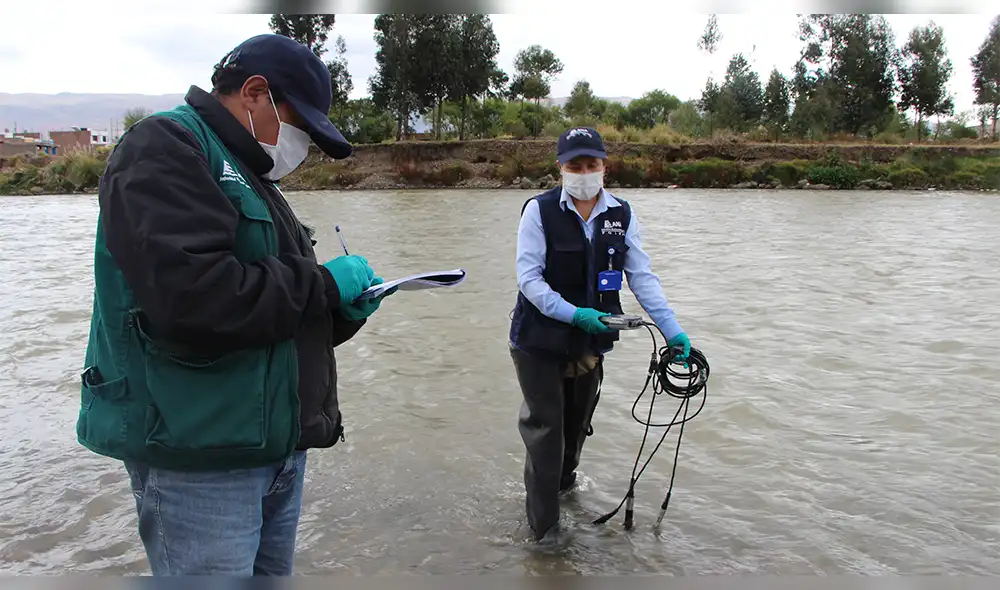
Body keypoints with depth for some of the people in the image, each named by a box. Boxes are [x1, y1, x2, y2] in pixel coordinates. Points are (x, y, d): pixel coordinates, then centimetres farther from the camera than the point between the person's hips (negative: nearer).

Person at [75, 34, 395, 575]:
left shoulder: (251, 178, 19)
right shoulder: (165, 148, -11)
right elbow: (192, 301, -27)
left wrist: (340, 313, 1)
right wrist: (323, 283, -15)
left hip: (278, 445, 9)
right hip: (199, 456, -9)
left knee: (272, 572, 18)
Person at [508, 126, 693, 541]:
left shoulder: (622, 215, -1)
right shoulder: (539, 211, -12)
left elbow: (643, 278, -3)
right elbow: (529, 277, -16)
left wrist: (672, 330, -13)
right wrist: (574, 314, -27)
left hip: (591, 342, 5)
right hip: (540, 340, -4)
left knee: (577, 424, 22)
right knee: (546, 429, 0)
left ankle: (564, 481, 50)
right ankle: (544, 527, 13)